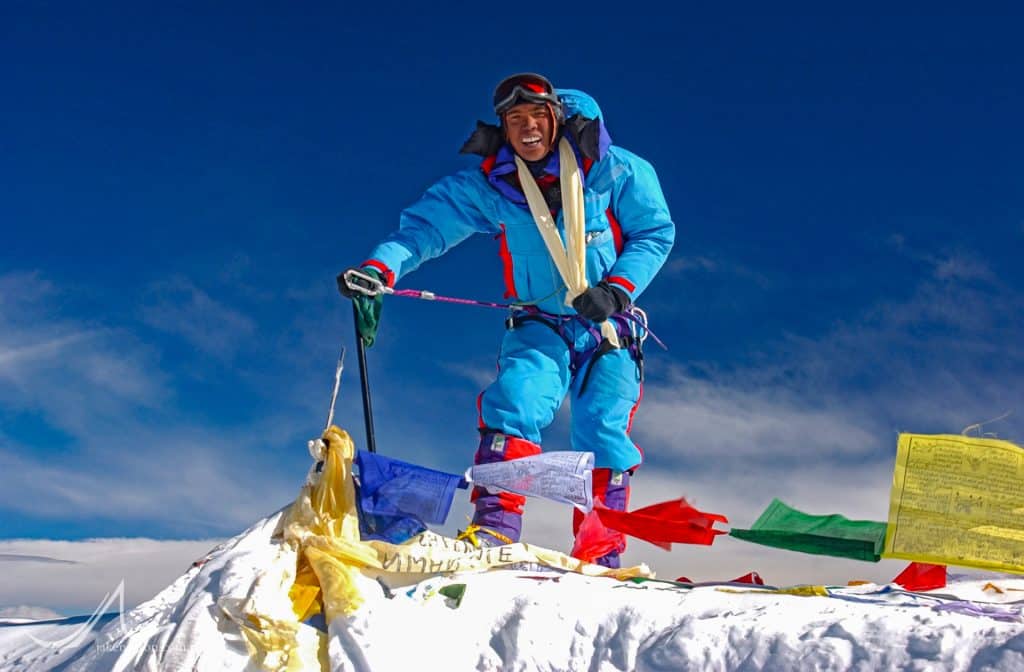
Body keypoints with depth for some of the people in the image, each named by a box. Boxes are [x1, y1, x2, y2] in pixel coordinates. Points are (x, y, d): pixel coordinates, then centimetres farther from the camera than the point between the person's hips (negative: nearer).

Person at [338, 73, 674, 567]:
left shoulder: (614, 170, -6)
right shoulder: (487, 185, -4)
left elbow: (655, 232, -1)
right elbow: (424, 226, -10)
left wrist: (617, 289, -16)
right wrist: (379, 268, -29)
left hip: (610, 327, 0)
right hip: (540, 326, 1)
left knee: (604, 435, -6)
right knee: (517, 398, -25)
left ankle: (601, 560, 3)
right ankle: (494, 527, -25)